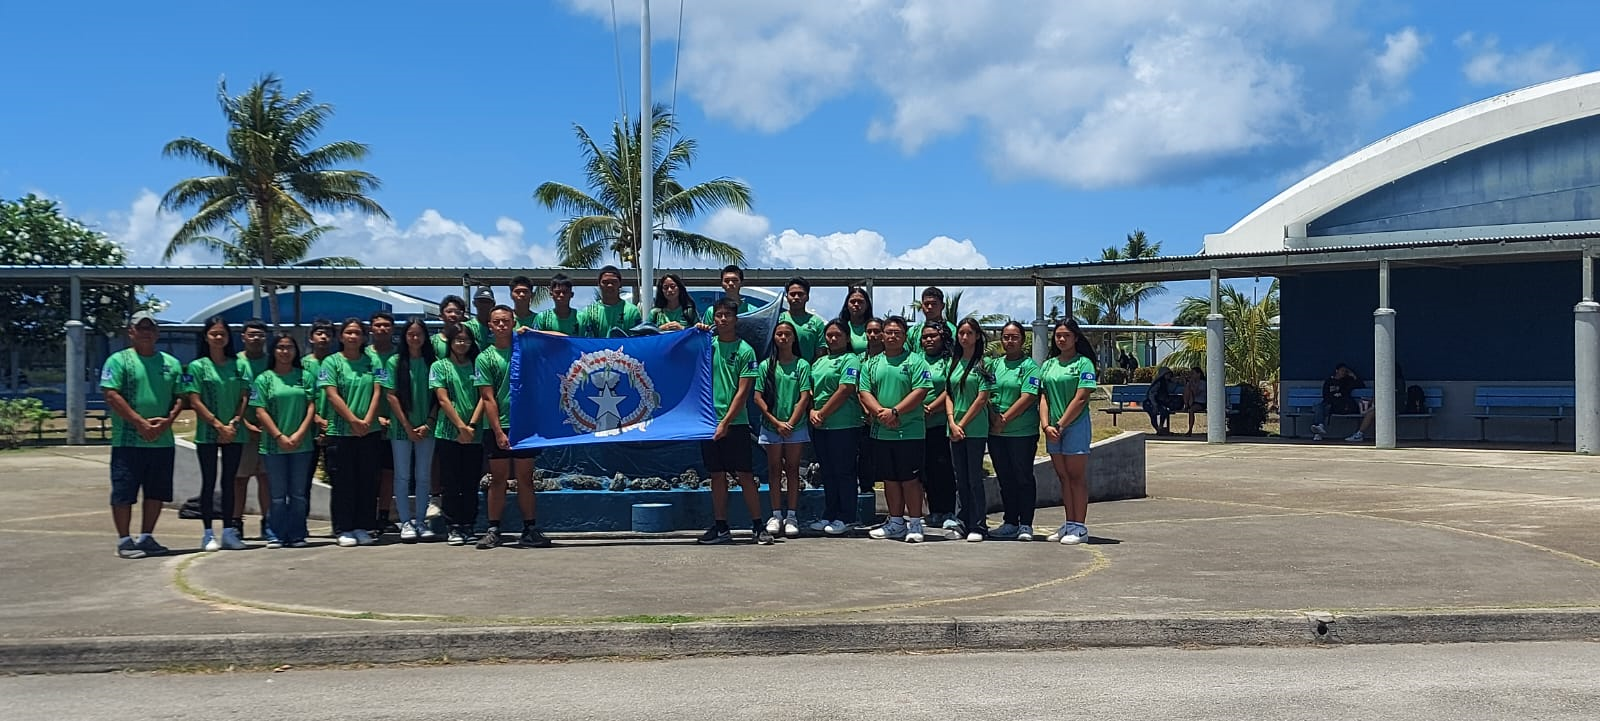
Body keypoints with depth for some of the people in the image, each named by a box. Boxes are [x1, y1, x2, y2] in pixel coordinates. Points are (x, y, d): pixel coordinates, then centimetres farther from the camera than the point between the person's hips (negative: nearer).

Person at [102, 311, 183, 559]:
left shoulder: (171, 363, 14)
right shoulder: (119, 360, -1)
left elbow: (180, 398, 12)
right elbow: (112, 396, -9)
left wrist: (167, 421, -7)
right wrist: (140, 423, -15)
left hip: (163, 441, 5)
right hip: (128, 442, -5)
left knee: (157, 492, 10)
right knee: (124, 492, -2)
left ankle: (146, 537, 21)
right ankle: (124, 541, 6)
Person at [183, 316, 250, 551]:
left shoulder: (240, 365, 7)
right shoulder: (197, 366, -1)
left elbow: (244, 398, 4)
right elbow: (195, 402, -6)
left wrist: (233, 424, -10)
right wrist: (219, 425, -12)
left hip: (234, 433, 3)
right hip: (207, 433, -2)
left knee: (229, 481, 7)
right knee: (209, 481, 2)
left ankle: (228, 531, 12)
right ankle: (208, 533, 6)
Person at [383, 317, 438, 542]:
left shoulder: (432, 362, 3)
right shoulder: (395, 362, 0)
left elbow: (438, 397, 3)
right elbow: (391, 396, -3)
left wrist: (428, 424, -7)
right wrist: (407, 426, -8)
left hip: (426, 428, 1)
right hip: (401, 428, -1)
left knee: (423, 476, 6)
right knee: (403, 476, 2)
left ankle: (420, 521, 13)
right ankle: (406, 522, 8)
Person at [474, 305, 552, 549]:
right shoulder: (485, 358, 3)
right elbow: (488, 399, -2)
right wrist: (498, 432, -9)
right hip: (497, 427, -1)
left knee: (525, 478, 4)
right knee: (498, 479, 3)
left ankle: (530, 529, 9)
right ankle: (493, 530, 9)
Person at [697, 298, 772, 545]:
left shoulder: (745, 350, -2)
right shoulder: (707, 345, 9)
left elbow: (743, 391, -6)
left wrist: (726, 422, -13)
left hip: (735, 422, -4)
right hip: (709, 420, 4)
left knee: (745, 475, -3)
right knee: (717, 475, 8)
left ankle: (758, 526, 3)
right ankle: (721, 527, 15)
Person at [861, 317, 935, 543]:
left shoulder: (915, 361, -2)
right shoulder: (873, 363, 12)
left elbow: (921, 391, -12)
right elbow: (864, 392, 5)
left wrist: (895, 411, -17)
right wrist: (880, 412, -12)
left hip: (910, 432, -5)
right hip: (881, 432, 5)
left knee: (910, 479, -2)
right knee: (890, 479, 11)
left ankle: (915, 524, 6)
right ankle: (896, 523, 20)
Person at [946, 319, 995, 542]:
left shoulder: (984, 364, -4)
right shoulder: (953, 364, 13)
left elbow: (982, 398, -9)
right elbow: (949, 395, 11)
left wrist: (962, 424, -10)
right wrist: (952, 423, -4)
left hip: (975, 429, -5)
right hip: (955, 429, 5)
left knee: (975, 479, -3)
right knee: (960, 479, 9)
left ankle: (978, 526, 2)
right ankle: (962, 524, 15)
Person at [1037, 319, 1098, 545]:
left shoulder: (1083, 363, -5)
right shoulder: (1048, 365, 13)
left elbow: (1080, 399, -12)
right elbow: (1043, 397, 8)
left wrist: (1061, 425, -13)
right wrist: (1046, 425, -6)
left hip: (1076, 425, -6)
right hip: (1053, 429, 6)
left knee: (1077, 477, -3)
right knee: (1063, 477, 9)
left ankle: (1079, 527, 0)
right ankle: (1069, 524, 16)